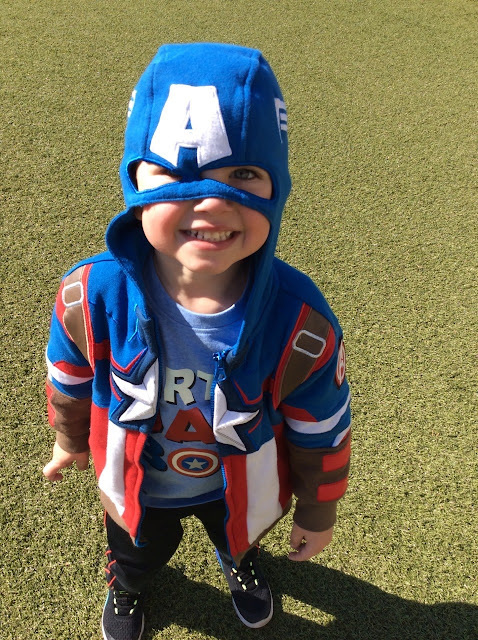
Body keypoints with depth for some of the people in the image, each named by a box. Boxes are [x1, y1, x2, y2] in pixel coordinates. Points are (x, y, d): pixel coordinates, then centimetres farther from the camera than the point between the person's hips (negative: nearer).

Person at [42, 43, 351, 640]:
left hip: (241, 488, 0)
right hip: (136, 484, 1)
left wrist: (317, 513, -2)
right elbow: (69, 381, -10)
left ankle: (238, 560, 76)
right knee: (136, 552, 36)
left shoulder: (302, 324, -37)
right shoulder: (91, 298, -34)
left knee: (239, 539, 37)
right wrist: (70, 440, 9)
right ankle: (126, 585, 75)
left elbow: (322, 434, -18)